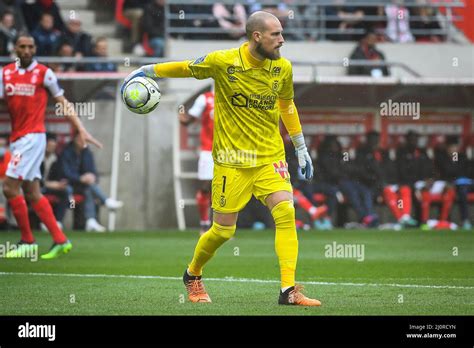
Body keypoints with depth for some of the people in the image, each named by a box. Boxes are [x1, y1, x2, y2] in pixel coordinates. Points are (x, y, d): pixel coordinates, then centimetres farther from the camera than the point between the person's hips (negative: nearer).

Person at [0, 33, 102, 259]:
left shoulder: (44, 73, -2)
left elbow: (63, 104, 3)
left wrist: (81, 130, -3)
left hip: (32, 137, -6)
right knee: (32, 193, 6)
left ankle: (27, 241, -1)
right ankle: (60, 240, 11)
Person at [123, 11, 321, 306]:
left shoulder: (283, 68, 1)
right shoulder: (223, 62, -12)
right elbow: (185, 68, 7)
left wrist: (301, 148, 21)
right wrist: (145, 71, 11)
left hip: (270, 156, 3)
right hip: (232, 159, -3)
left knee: (286, 213, -19)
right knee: (223, 231, 2)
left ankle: (288, 290, -17)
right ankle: (193, 275, 32)